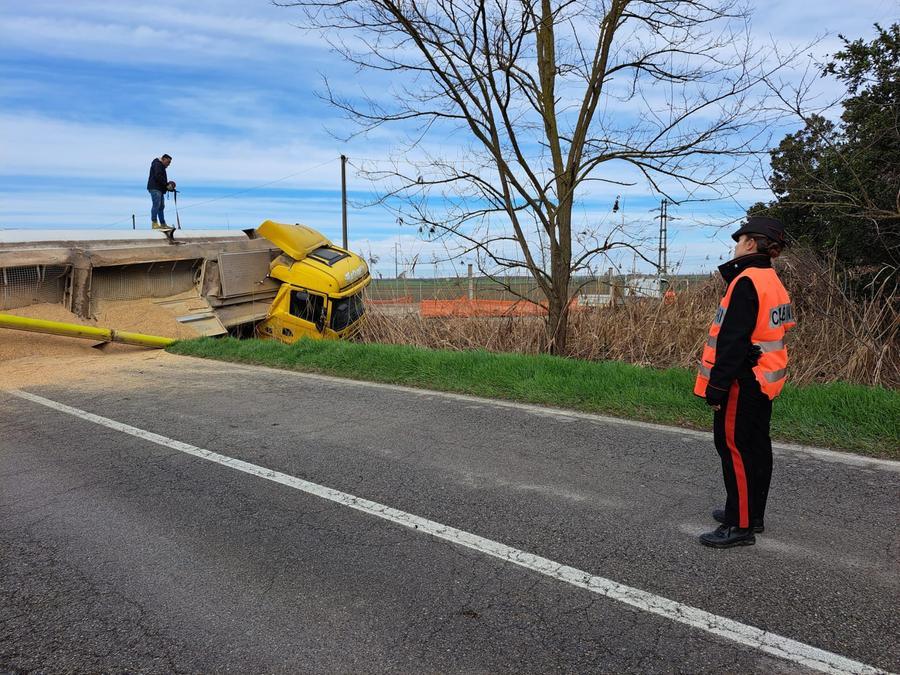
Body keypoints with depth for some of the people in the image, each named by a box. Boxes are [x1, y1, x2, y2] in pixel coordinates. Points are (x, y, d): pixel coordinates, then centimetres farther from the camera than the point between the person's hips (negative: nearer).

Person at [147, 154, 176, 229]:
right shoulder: (157, 164, -5)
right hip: (155, 188, -11)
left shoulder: (162, 167, 28)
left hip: (160, 189, 11)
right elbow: (158, 177, -19)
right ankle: (154, 223, -18)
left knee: (161, 207, 9)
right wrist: (167, 185, -16)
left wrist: (167, 186, 10)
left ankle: (163, 224, 10)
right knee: (156, 205, -16)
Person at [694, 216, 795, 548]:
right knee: (756, 446, 16)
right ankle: (752, 514, 29)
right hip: (764, 379, 10)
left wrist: (717, 386, -20)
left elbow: (733, 340, -22)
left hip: (743, 382, -10)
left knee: (734, 447, -3)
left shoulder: (746, 282, -18)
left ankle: (739, 525, 3)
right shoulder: (773, 282, 13)